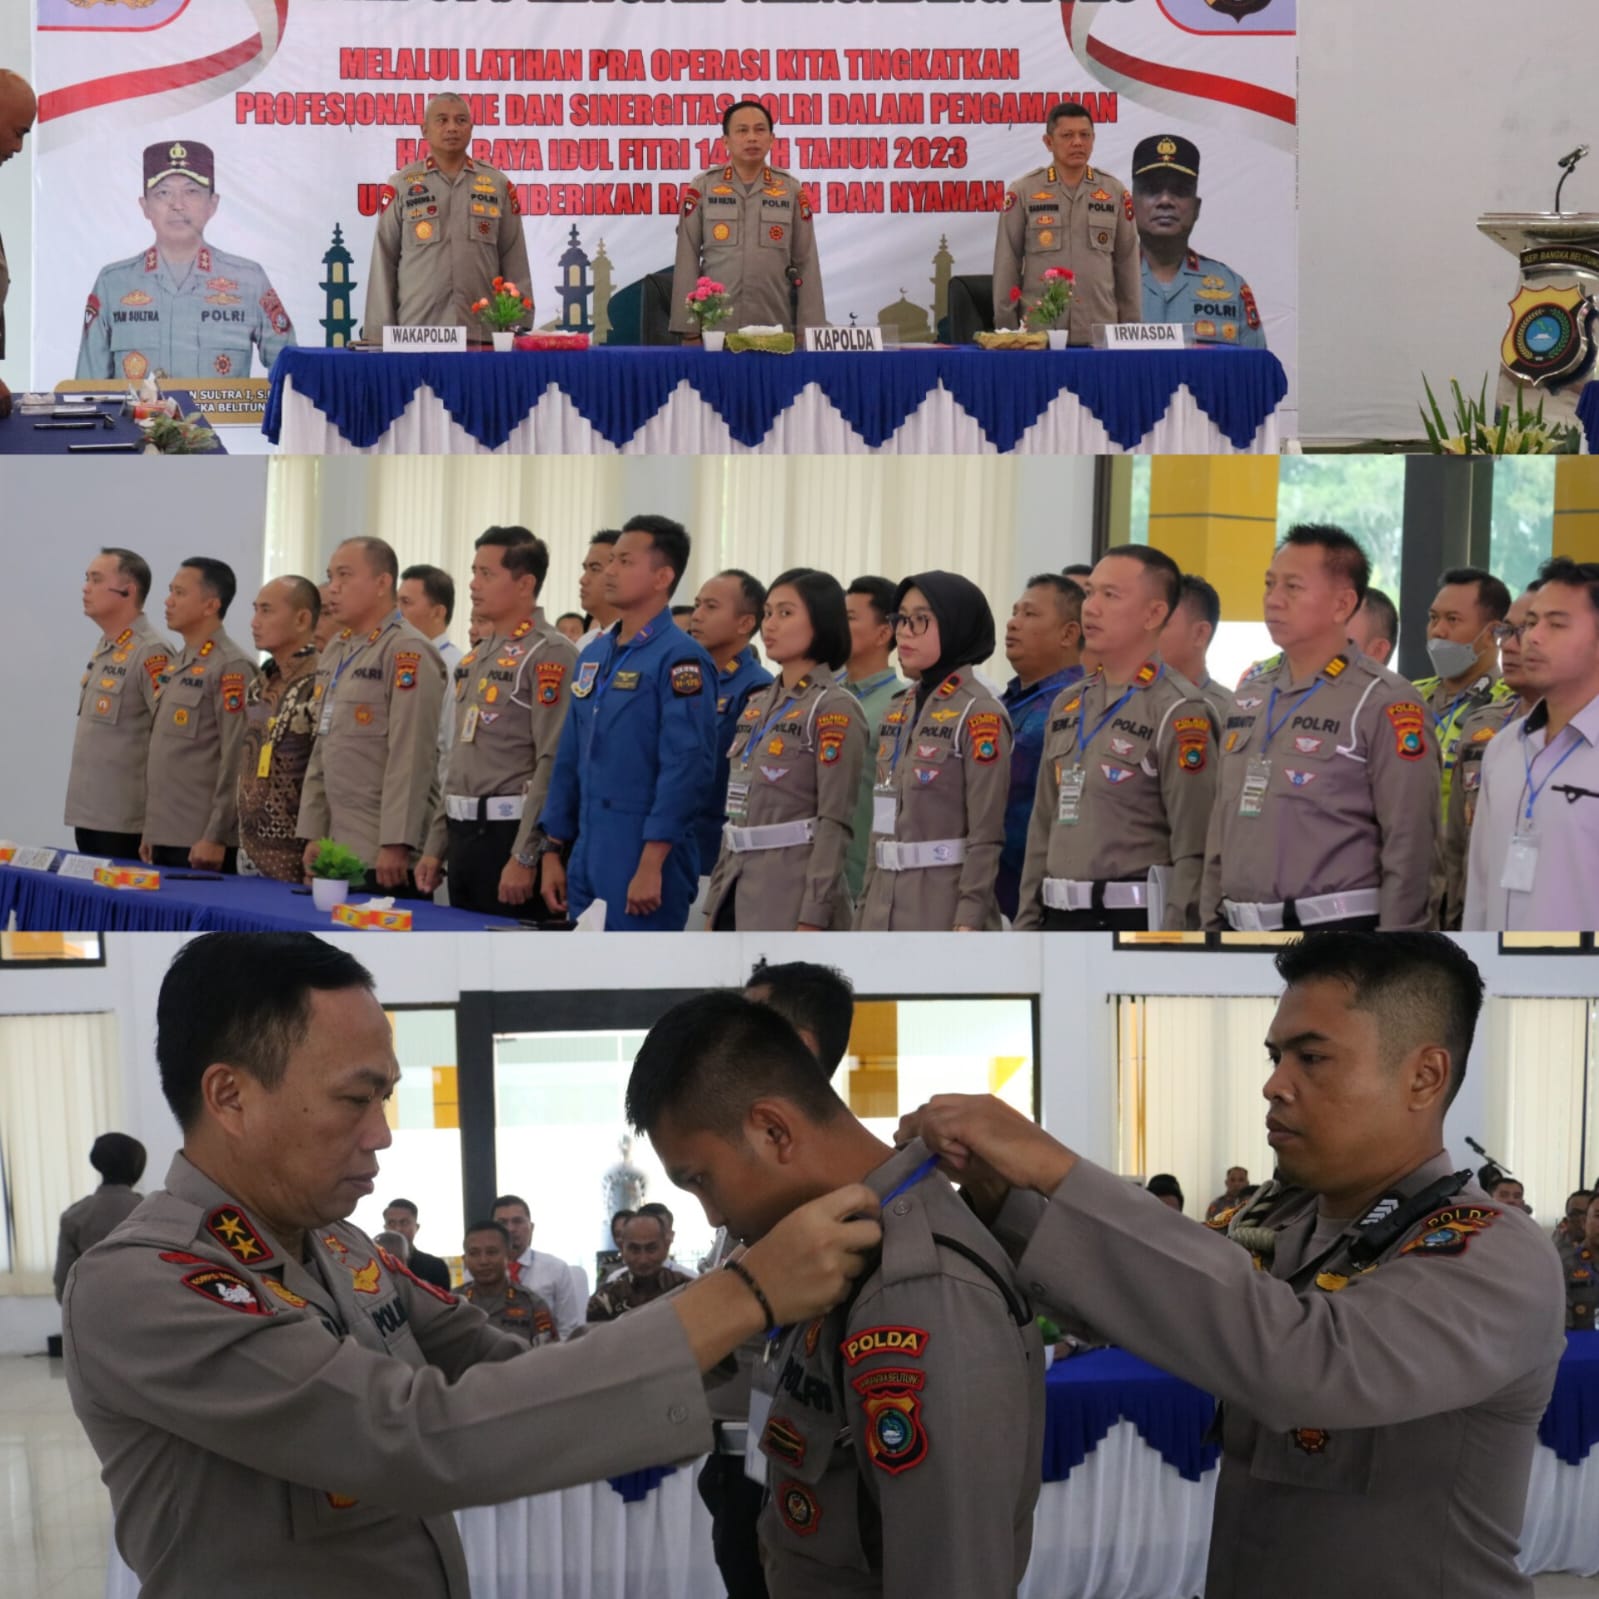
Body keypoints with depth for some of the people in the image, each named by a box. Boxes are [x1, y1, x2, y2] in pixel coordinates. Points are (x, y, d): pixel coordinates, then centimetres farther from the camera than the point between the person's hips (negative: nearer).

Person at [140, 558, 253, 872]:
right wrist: (149, 830, 18)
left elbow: (236, 761, -16)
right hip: (163, 837, 8)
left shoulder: (232, 669, -11)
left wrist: (216, 837, -18)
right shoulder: (173, 669, 16)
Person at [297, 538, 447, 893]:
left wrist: (396, 845, -20)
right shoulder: (335, 653, 16)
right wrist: (314, 834, 16)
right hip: (339, 848, 8)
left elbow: (411, 758, -17)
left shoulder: (408, 652, -11)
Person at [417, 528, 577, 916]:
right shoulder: (476, 658, 16)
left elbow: (553, 765, -18)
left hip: (511, 835, -8)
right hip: (464, 835, 8)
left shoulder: (549, 655, -11)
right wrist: (435, 847, 17)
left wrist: (525, 857, -21)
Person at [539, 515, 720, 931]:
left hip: (643, 864, -8)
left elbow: (688, 769, -17)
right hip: (586, 862, 8)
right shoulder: (593, 656, 14)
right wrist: (552, 852, 15)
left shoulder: (679, 659, -11)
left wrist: (651, 866, -20)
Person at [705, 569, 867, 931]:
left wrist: (812, 919, -19)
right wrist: (715, 904, 14)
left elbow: (834, 825, -14)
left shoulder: (835, 710, -8)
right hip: (739, 896, 8)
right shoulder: (757, 706, 15)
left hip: (792, 898, -8)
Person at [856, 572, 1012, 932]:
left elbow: (986, 836, -14)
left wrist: (968, 922, -19)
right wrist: (865, 910, 15)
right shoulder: (898, 711, 14)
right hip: (885, 908, 7)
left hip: (945, 907, -7)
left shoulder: (980, 715, -9)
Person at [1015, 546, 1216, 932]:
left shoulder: (1179, 713, -10)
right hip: (1061, 927, 8)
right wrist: (1027, 926, 13)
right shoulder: (1067, 707, 15)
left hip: (1136, 927, -8)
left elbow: (1193, 852, -15)